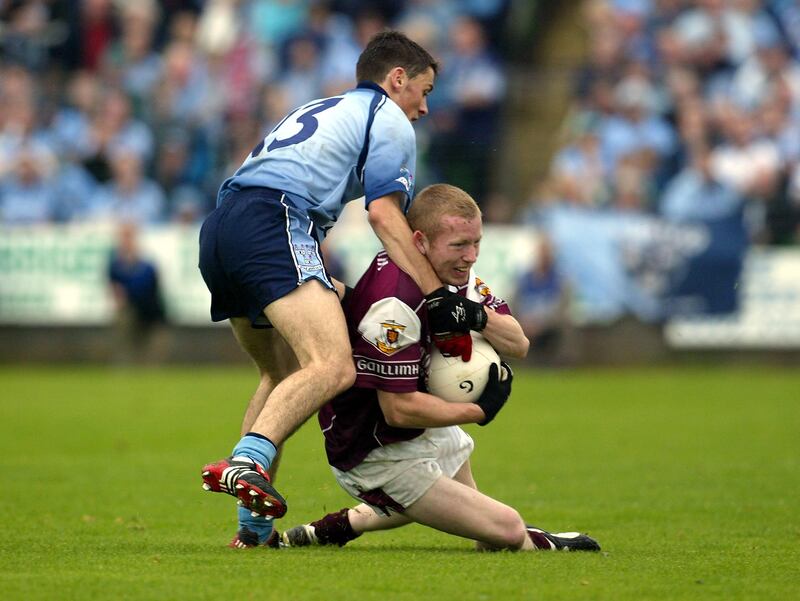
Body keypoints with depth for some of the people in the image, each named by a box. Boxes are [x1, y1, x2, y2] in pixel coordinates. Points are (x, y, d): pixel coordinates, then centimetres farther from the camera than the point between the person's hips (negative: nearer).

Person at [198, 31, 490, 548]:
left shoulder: (319, 112, 36)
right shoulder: (389, 119, 11)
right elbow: (385, 215, -2)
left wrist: (327, 288, 43)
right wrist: (441, 298, -5)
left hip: (217, 232, 9)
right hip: (271, 227, -9)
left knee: (284, 374, 24)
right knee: (334, 367, -23)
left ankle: (253, 527, 21)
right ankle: (247, 462, -45)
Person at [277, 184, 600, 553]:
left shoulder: (453, 270, -4)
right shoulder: (395, 304, -32)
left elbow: (518, 345, -4)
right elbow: (399, 409, -29)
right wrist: (481, 410, -18)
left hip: (424, 432, 9)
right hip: (378, 454, -9)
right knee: (506, 529, -9)